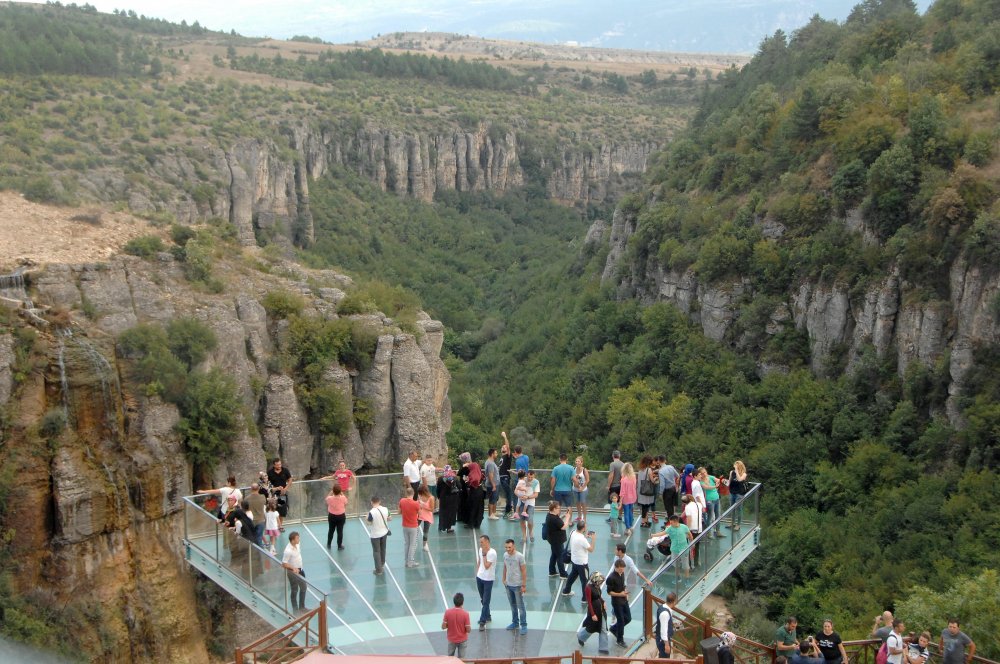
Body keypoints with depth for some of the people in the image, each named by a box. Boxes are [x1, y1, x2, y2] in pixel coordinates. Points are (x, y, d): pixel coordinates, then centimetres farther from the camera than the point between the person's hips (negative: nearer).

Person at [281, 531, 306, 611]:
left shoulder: (296, 545, -4)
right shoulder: (288, 551, -29)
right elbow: (283, 564, -24)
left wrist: (300, 568, 15)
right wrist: (293, 568, -24)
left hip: (300, 570, 8)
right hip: (293, 572, -8)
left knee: (303, 588, 20)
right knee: (295, 591, 6)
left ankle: (302, 607, 37)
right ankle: (295, 609, 22)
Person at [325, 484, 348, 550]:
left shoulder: (330, 498, -23)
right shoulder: (343, 498, -23)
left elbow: (327, 500, 3)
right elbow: (346, 503, 1)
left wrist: (331, 492, 2)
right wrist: (342, 493, 1)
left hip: (332, 516, 1)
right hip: (341, 516, -1)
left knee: (331, 530, 21)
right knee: (340, 531, 12)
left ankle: (328, 545, 36)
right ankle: (339, 546, 22)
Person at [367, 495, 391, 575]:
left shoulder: (372, 512, -26)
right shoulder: (385, 509, -10)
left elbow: (369, 523, -16)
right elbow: (389, 519, 4)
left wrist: (367, 517, 2)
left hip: (375, 535, -5)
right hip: (384, 532, 5)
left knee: (376, 551, 7)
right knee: (382, 549, 25)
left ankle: (378, 570, 11)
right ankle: (382, 563, 46)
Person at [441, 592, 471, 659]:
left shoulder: (448, 612, -17)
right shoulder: (465, 613, -23)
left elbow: (443, 627, -11)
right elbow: (468, 630, -18)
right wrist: (469, 626, 4)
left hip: (451, 639, 2)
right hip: (462, 640, -2)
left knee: (450, 658, 22)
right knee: (461, 659, 12)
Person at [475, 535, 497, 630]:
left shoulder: (492, 553, -21)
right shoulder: (480, 550, 1)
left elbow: (487, 566, -25)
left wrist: (484, 555, -23)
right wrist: (477, 573, 16)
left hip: (488, 579, -7)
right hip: (479, 577, 7)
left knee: (486, 601, -2)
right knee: (483, 600, 18)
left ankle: (482, 621, 1)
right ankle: (487, 616, 32)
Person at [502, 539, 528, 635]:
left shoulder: (520, 556, -18)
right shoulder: (505, 555, -1)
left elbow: (524, 571, -15)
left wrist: (524, 585, -15)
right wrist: (504, 579, 15)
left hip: (517, 585, -6)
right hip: (508, 585, 6)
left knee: (520, 606, 2)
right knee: (513, 605, 18)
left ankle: (524, 625, 11)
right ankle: (514, 622, 32)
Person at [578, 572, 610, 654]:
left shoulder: (597, 586, -1)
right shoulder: (588, 588, -23)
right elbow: (589, 602, -22)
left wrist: (603, 601, 1)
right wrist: (593, 614, -22)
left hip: (601, 610, 7)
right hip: (594, 610, -7)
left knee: (603, 630, 8)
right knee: (592, 628, 13)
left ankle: (603, 648, 18)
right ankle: (580, 636, 43)